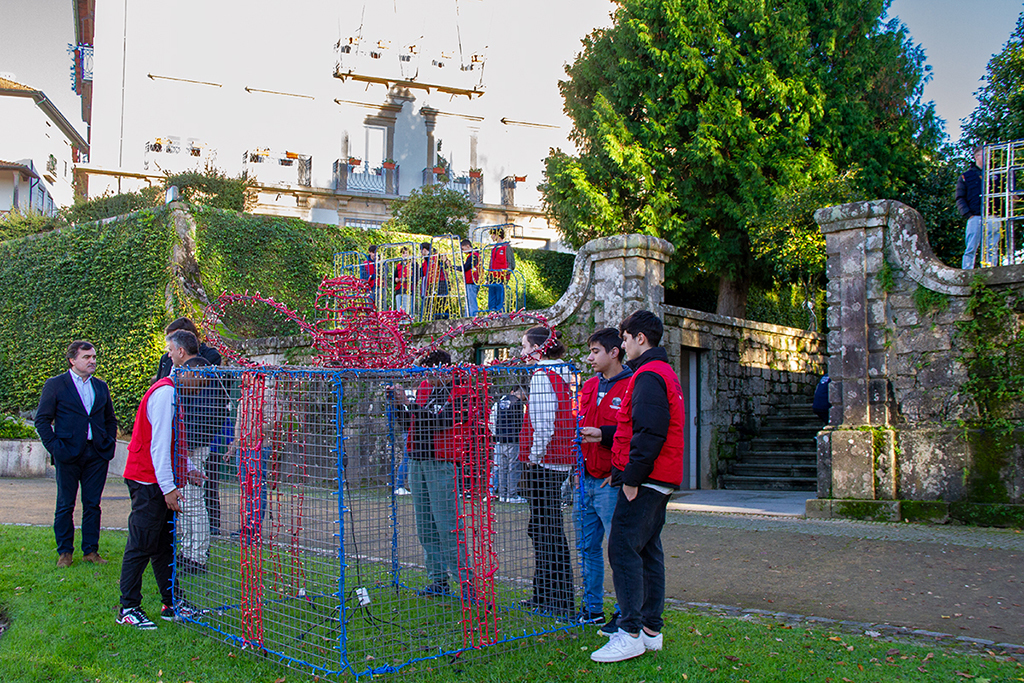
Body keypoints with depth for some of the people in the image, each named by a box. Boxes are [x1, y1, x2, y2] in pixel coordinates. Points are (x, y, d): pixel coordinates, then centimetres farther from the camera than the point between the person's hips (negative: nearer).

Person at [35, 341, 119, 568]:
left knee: (93, 504, 7)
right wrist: (55, 447, -10)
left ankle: (91, 551, 16)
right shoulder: (55, 385, 0)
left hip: (97, 454, 3)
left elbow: (110, 419, 21)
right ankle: (65, 552, 16)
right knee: (65, 505, 4)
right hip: (68, 454, -3)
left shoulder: (101, 386, 13)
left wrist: (110, 444, 7)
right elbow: (42, 420, -1)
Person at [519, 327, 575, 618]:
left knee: (548, 530, -4)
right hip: (559, 462, 10)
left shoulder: (542, 376, -13)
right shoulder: (562, 375, 14)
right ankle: (543, 595, 25)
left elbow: (543, 426, -20)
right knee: (543, 528, 16)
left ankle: (560, 602, 1)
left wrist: (532, 461, -13)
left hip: (543, 463, -10)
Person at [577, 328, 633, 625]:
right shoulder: (589, 386, 15)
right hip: (586, 479, 8)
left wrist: (604, 434, -22)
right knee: (589, 547, 13)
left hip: (611, 482, -8)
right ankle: (592, 609, 24)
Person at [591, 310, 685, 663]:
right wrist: (604, 434, 21)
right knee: (648, 550, 13)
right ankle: (651, 628, 18)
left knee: (623, 549, -10)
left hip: (644, 480, -11)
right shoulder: (665, 373, 20)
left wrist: (632, 478, -20)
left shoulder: (649, 376, -14)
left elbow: (649, 434, -22)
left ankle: (630, 634, -9)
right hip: (662, 480, 11)